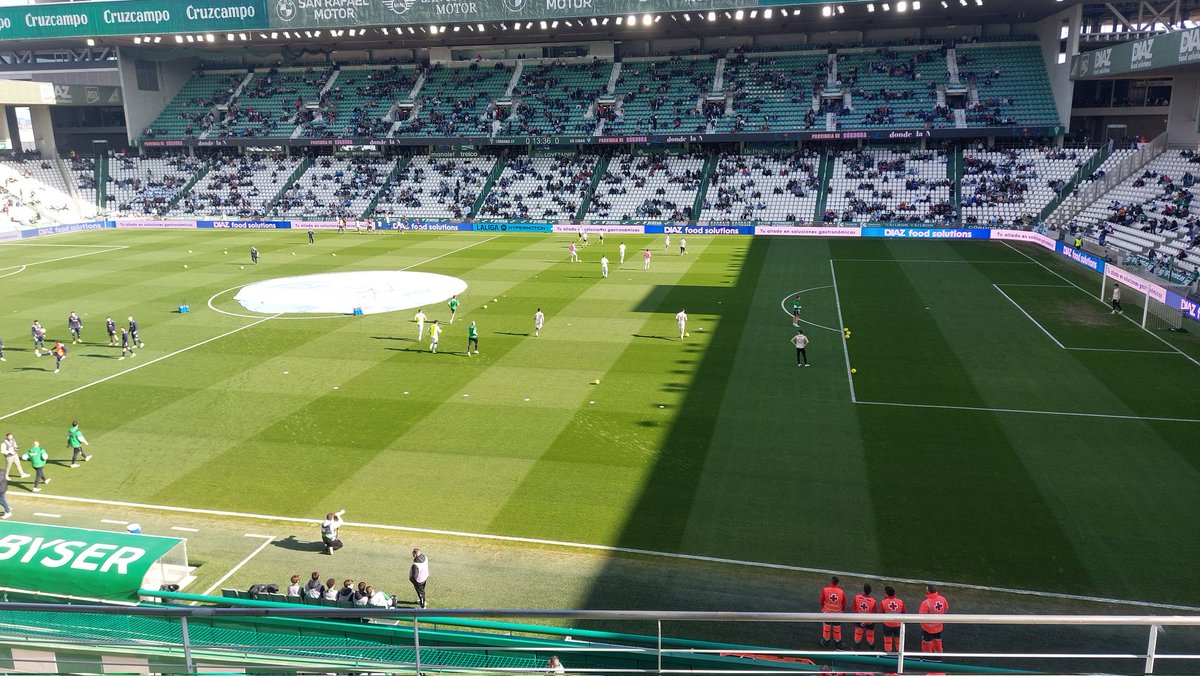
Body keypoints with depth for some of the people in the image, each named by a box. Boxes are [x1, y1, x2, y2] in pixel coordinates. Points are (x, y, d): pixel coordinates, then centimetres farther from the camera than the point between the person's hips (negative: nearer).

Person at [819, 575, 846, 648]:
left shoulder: (824, 590, -19)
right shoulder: (841, 592, -17)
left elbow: (821, 601, -6)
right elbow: (844, 604, -5)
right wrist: (842, 610, 15)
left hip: (827, 612, 0)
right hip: (838, 613, 0)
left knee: (826, 628, 17)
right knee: (837, 629, 17)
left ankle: (826, 642, 31)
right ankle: (838, 642, 31)